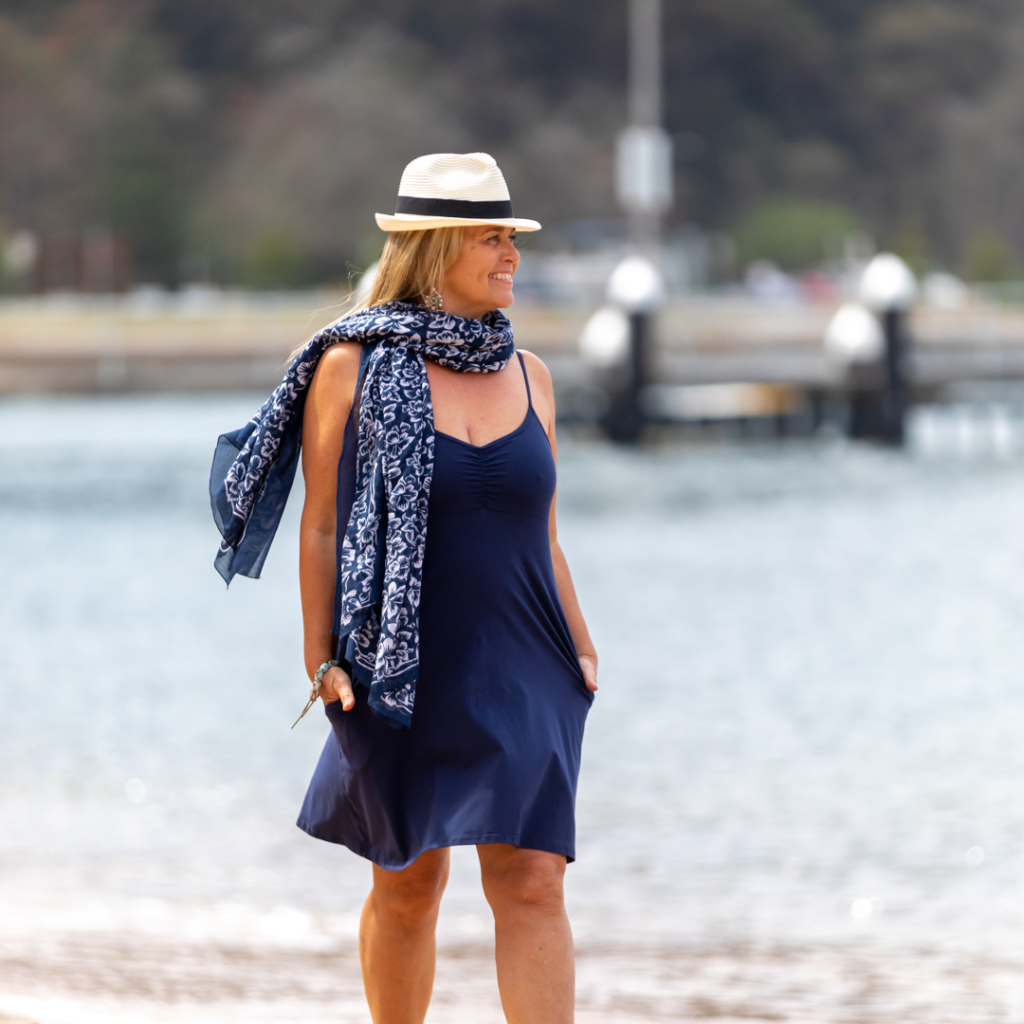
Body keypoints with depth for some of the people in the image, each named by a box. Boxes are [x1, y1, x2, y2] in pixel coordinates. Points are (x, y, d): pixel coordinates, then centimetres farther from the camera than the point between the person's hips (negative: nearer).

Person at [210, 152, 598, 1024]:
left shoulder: (529, 376, 8)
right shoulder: (350, 369, -4)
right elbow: (321, 529, -3)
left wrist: (580, 649, 12)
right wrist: (320, 659, -8)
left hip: (521, 673, 3)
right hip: (405, 674, -2)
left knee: (531, 882, -8)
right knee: (410, 884, 9)